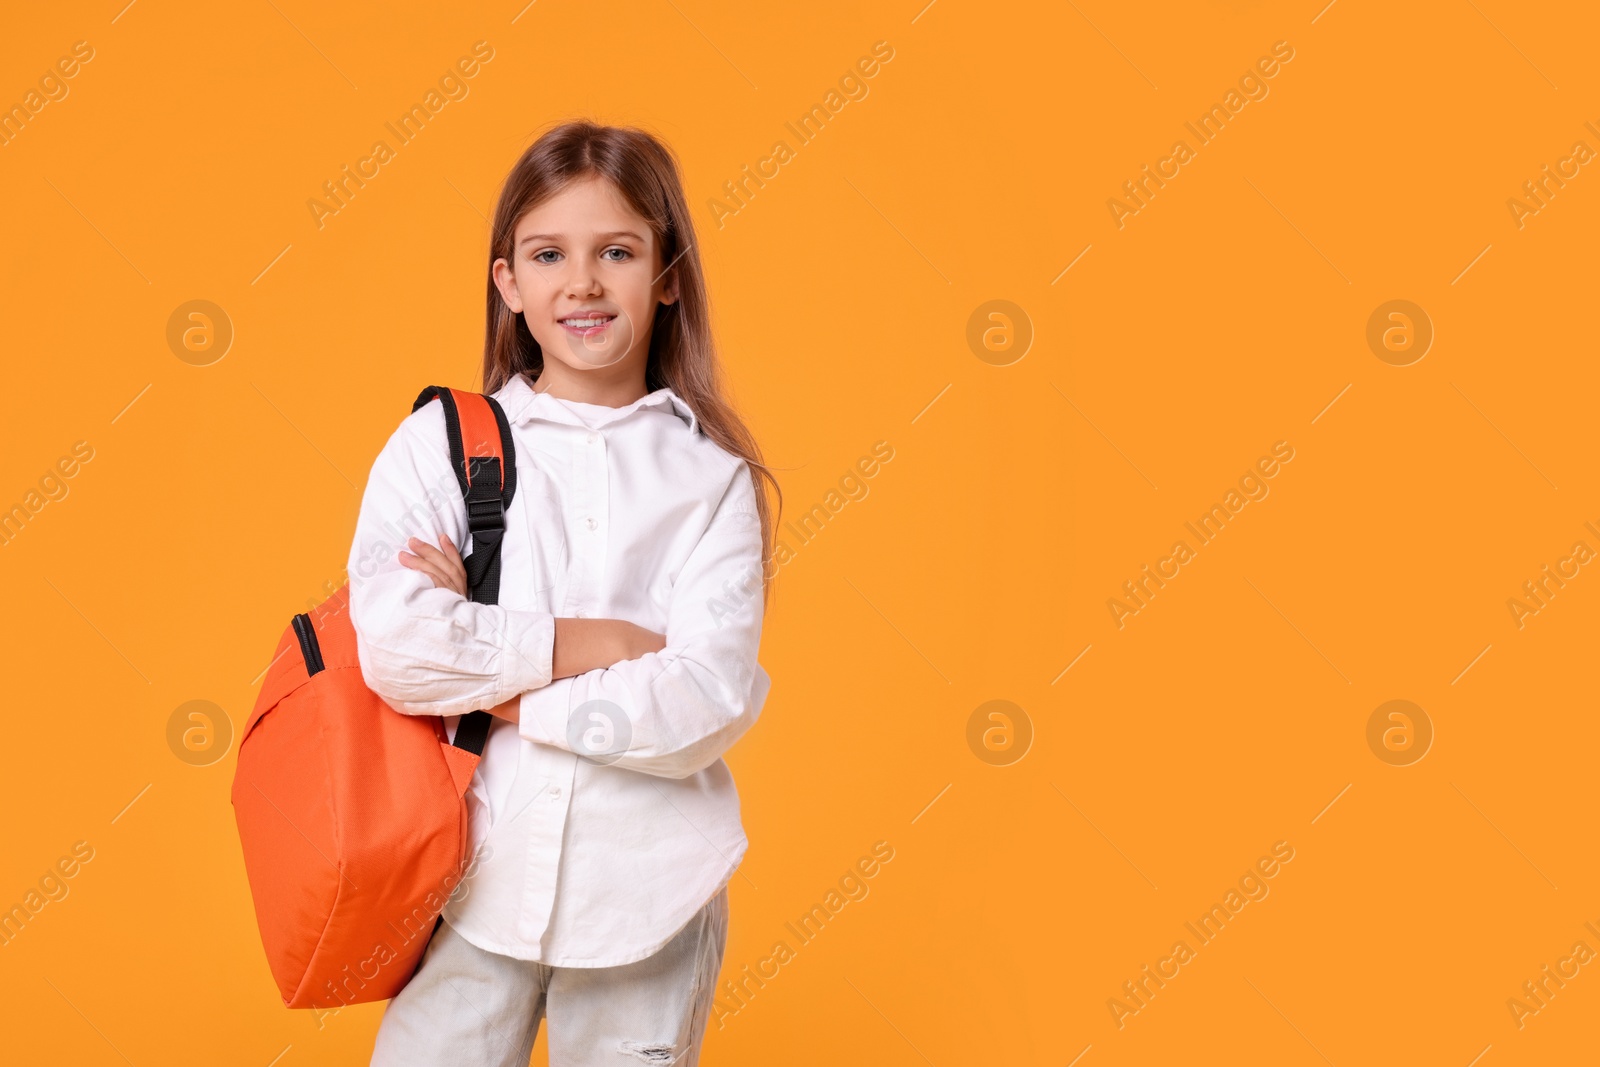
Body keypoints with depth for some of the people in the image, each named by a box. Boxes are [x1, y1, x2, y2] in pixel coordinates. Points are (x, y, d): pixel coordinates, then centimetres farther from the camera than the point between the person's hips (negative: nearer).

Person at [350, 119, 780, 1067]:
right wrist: (591, 644, -12)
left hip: (649, 899, 0)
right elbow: (395, 648, -14)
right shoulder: (439, 444, 1)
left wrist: (498, 686, -12)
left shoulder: (711, 477, -1)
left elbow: (710, 703, -12)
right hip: (478, 880, 0)